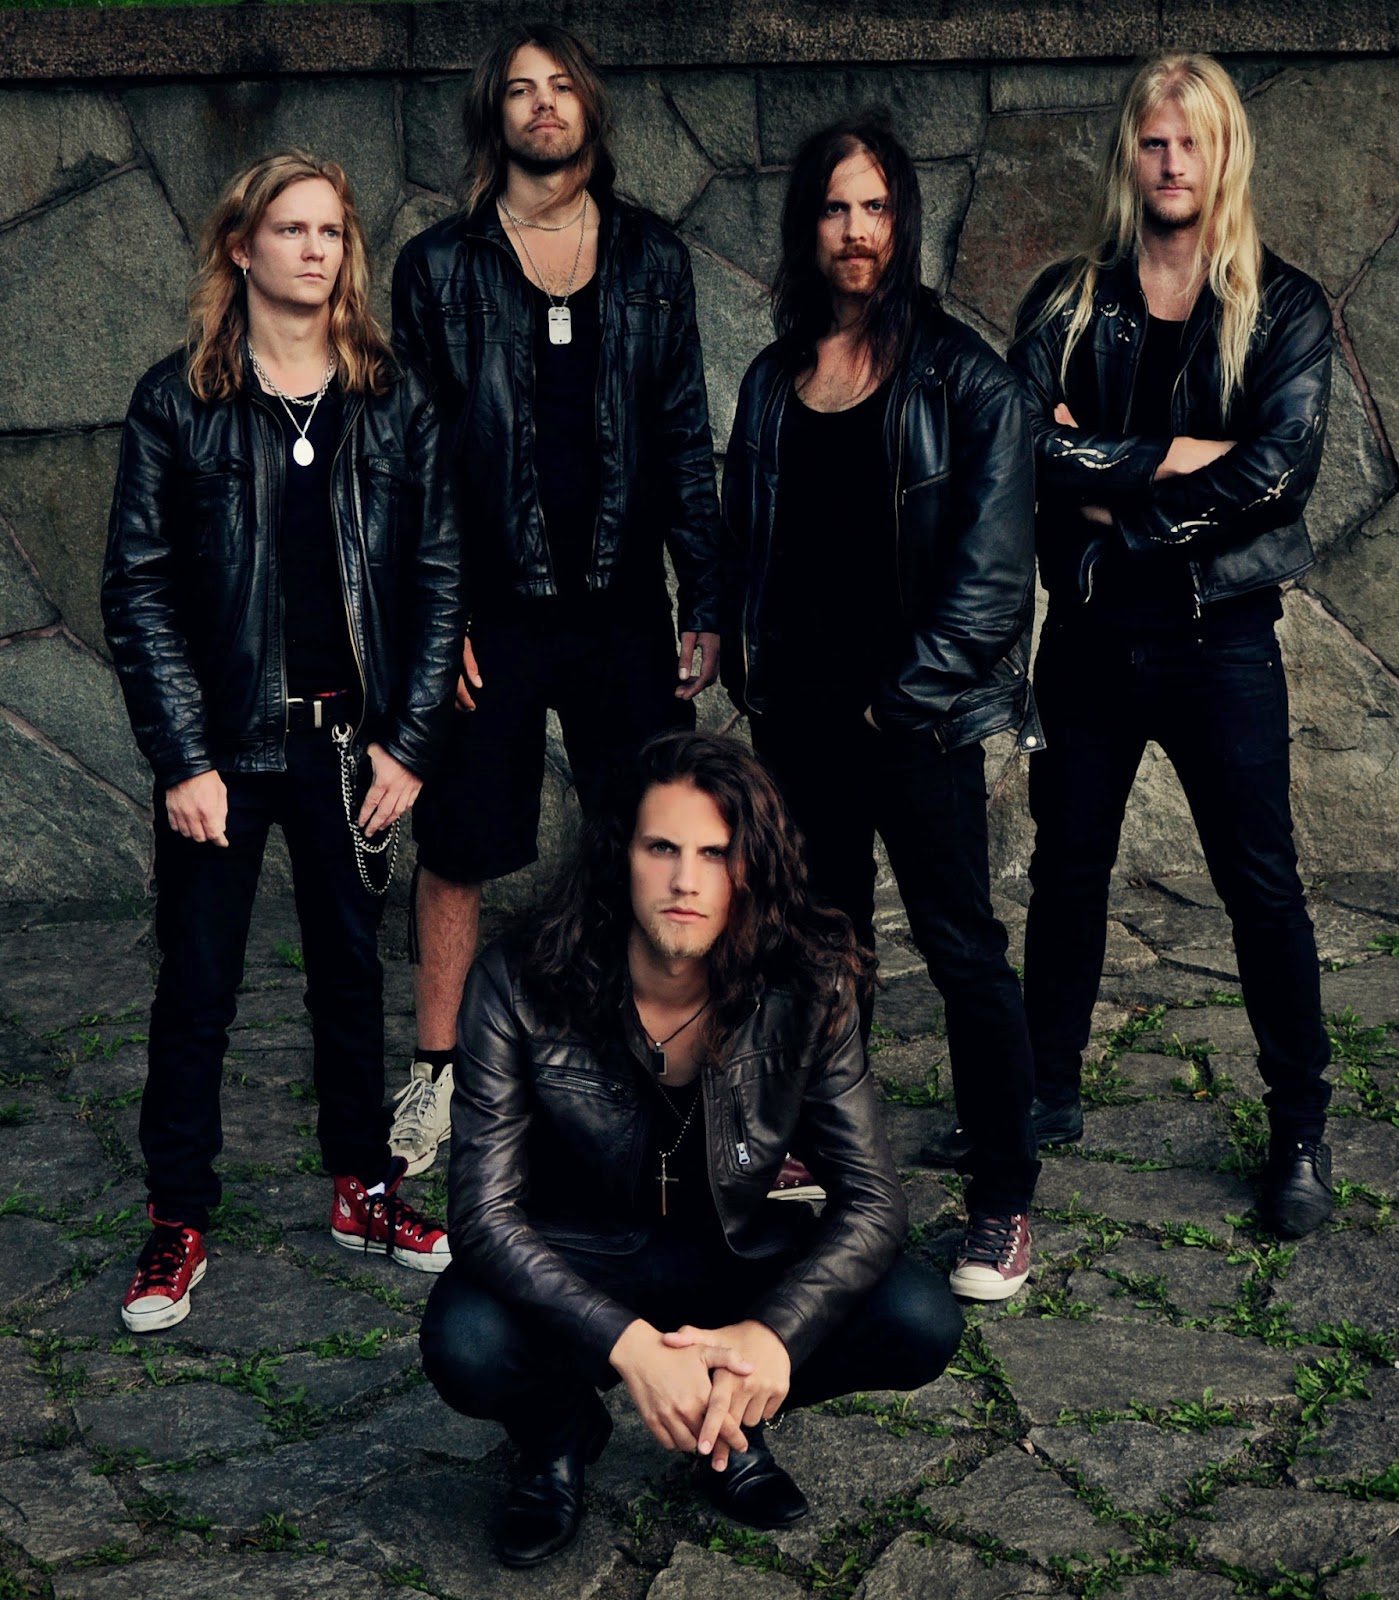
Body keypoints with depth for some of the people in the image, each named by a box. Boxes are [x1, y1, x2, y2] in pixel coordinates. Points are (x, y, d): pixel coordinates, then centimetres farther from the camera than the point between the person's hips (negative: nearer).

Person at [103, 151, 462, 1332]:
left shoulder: (394, 400, 3)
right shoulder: (178, 401, -3)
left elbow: (439, 576, 3)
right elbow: (138, 588, -4)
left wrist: (410, 743, -4)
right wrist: (184, 758, -10)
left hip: (351, 740, 2)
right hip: (226, 745, -2)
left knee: (352, 966, 14)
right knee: (197, 985, 4)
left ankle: (363, 1187, 29)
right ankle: (178, 1225, 15)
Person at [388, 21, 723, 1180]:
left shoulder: (651, 259, 7)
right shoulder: (440, 267, 2)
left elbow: (687, 441, 7)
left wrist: (706, 604, 1)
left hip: (623, 608, 1)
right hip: (491, 612, -1)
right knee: (460, 851, 6)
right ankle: (436, 1077, 21)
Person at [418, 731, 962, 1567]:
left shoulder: (806, 994, -17)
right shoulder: (521, 988, -22)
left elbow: (873, 1199, -16)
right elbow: (486, 1212, -25)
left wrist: (775, 1332, -35)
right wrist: (628, 1344, -39)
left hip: (736, 1265, 2)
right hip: (572, 1270, -2)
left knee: (923, 1322, -22)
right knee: (467, 1348, -34)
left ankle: (734, 1414, 7)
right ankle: (560, 1429, 4)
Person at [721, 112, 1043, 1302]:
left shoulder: (963, 379, -6)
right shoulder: (776, 380, 11)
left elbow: (992, 565, -10)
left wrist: (906, 699, -11)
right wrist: (749, 658, 6)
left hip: (918, 717, -5)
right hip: (801, 714, 5)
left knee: (965, 953, -2)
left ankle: (1006, 1202, 5)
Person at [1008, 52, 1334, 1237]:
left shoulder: (1284, 308, -1)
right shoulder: (1068, 301, 4)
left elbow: (1281, 468, -15)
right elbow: (1029, 445, -12)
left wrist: (1120, 502, -13)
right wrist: (1180, 454, -16)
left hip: (1219, 634, -2)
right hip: (1089, 629, 2)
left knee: (1261, 881, 2)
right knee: (1067, 871, 12)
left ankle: (1302, 1132, 14)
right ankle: (1050, 1093, 28)